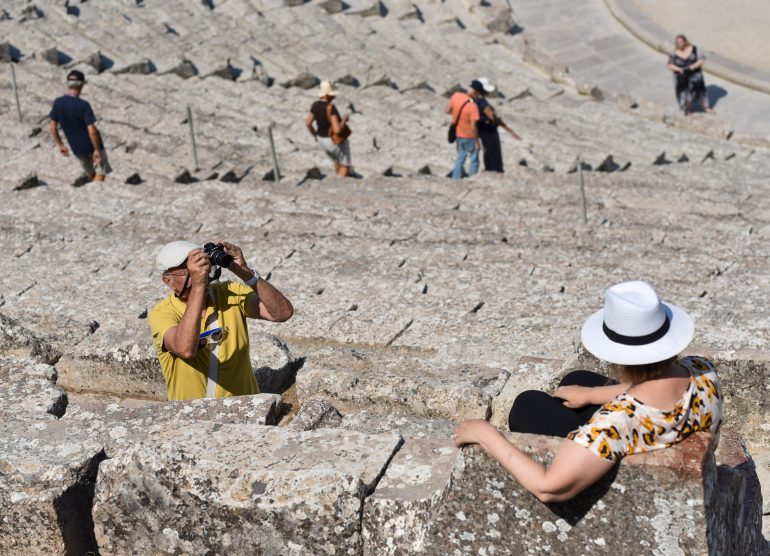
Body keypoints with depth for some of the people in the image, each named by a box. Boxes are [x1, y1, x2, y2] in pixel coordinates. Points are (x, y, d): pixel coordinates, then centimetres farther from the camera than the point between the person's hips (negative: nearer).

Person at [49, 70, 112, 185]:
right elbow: (91, 130, -24)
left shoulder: (58, 103, -6)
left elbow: (53, 128, 0)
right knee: (100, 173, 6)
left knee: (91, 175, 23)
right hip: (91, 146, -6)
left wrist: (60, 145, 12)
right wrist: (97, 149, -14)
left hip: (76, 148, 6)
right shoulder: (83, 105, -22)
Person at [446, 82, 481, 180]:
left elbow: (448, 110, 1)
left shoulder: (456, 96, -12)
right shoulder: (473, 106, -28)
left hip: (458, 134, 6)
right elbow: (473, 126, -25)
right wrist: (476, 141, -14)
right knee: (474, 161, 11)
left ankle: (455, 180, 27)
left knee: (460, 158, 23)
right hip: (469, 136, -6)